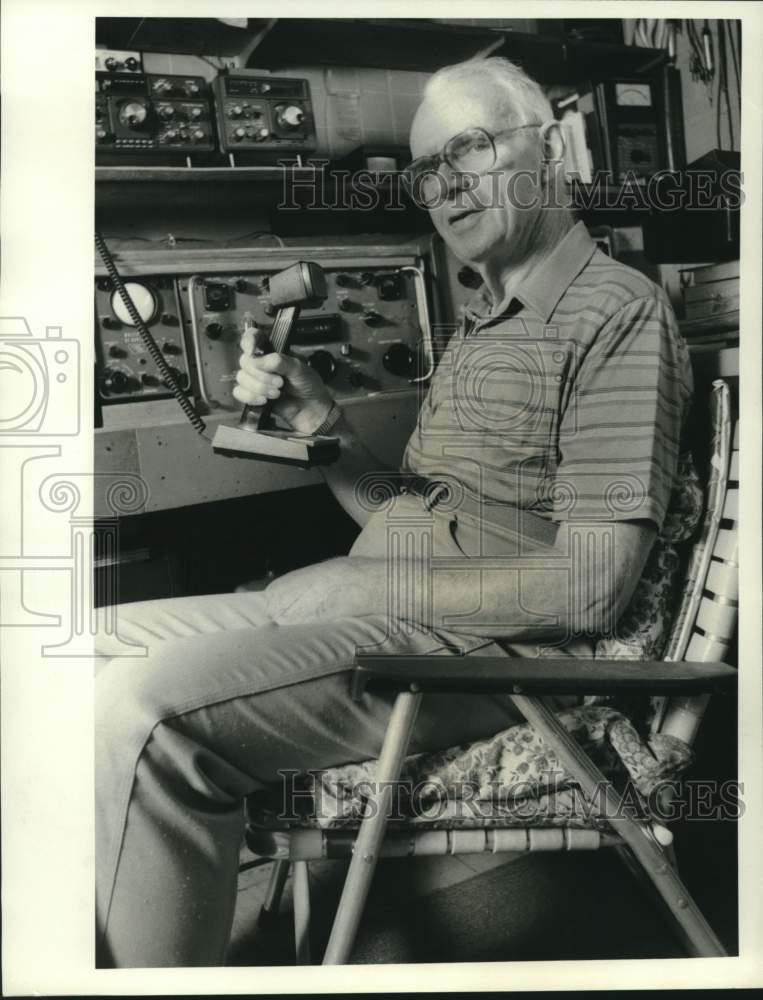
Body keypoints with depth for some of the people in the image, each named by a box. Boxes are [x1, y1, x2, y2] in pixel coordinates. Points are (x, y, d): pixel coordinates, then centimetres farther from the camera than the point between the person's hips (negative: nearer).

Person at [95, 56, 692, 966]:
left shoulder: (618, 314, -8)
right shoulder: (478, 328, 20)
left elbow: (590, 587, -17)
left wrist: (364, 589, -15)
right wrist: (319, 422, 2)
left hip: (483, 650, -9)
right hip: (356, 605, 9)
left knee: (148, 712, -26)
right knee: (101, 648, 6)